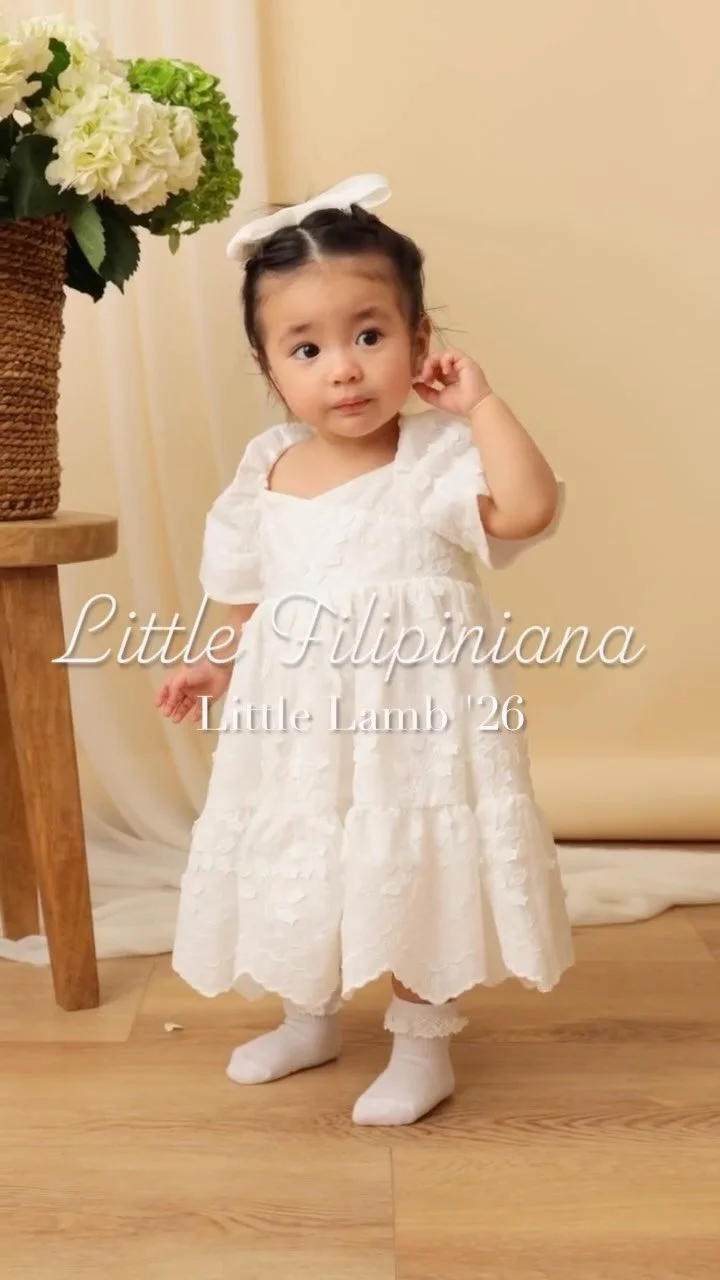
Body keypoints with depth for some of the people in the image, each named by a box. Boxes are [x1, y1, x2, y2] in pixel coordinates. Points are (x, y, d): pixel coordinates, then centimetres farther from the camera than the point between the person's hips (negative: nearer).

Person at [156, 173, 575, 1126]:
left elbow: (528, 510, -30)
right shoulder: (266, 475, 1)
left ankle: (424, 1045, 30)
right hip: (297, 726, 6)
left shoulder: (439, 457, -13)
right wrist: (224, 666, 8)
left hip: (412, 723, -5)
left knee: (413, 879, 7)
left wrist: (480, 403, -25)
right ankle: (311, 1020, 44)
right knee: (297, 873, 19)